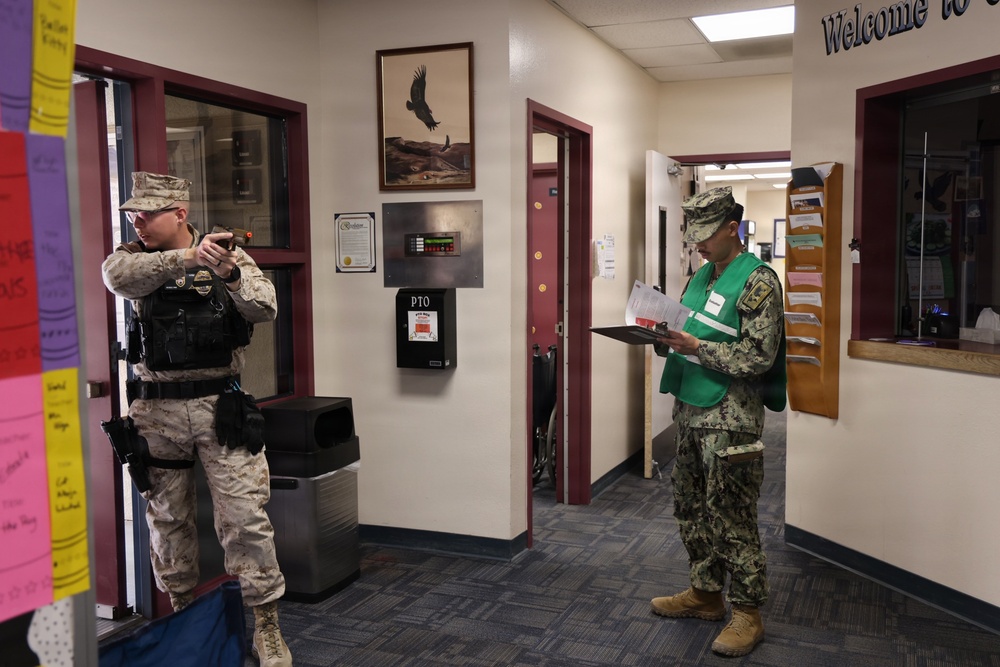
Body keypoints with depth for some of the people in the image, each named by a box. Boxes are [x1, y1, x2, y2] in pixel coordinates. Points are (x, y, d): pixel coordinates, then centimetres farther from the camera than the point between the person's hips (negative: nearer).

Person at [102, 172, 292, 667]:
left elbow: (265, 309, -10)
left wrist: (229, 273, -28)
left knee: (245, 517, -4)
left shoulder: (230, 255, 2)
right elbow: (117, 275, -19)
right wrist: (188, 257, -27)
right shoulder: (134, 257, 4)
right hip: (157, 409, 2)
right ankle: (182, 615, 32)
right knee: (166, 518, 13)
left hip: (219, 405, -2)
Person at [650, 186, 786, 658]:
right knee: (691, 508, 16)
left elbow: (758, 356, -17)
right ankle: (706, 594, 31)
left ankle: (748, 614, 12)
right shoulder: (701, 276, 14)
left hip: (730, 419, -8)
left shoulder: (757, 280, -11)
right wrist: (663, 340, -1)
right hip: (690, 410, 8)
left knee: (731, 517, -2)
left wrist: (695, 346, -22)